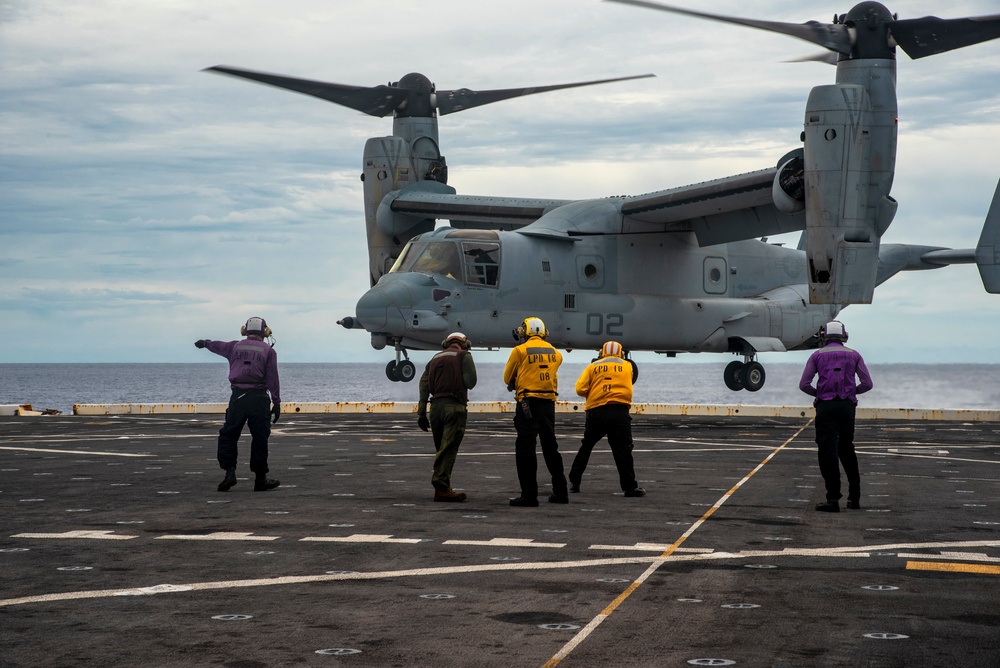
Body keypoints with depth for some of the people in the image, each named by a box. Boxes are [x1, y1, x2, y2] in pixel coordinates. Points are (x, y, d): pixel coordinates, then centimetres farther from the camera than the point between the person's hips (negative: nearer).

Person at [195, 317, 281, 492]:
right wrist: (276, 402, 2)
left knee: (228, 436, 9)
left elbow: (217, 346, 31)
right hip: (259, 398, -1)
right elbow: (272, 379, -1)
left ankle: (229, 471, -7)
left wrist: (204, 342, 53)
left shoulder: (235, 346, 11)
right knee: (259, 439, 4)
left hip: (238, 397, 1)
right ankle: (260, 479, 7)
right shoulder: (268, 351, 4)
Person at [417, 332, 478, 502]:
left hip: (436, 406, 6)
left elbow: (424, 386, 14)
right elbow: (470, 382, -5)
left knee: (441, 449, 14)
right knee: (448, 449, -9)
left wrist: (421, 413, 14)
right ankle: (441, 487, -16)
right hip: (454, 406, -5)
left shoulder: (435, 358, 20)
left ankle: (442, 487, 15)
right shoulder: (464, 356, 4)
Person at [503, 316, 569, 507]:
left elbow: (507, 378, 5)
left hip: (527, 404, -5)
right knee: (550, 447, 17)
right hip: (549, 403, 5)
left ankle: (529, 495, -6)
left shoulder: (519, 351, -4)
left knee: (525, 449, -2)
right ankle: (560, 492, 23)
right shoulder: (555, 352, 9)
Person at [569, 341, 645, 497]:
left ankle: (574, 482, 20)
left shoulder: (594, 366, 10)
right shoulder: (627, 366, 12)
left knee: (586, 446, 15)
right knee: (622, 449, -3)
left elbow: (580, 389, 3)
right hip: (619, 411, -2)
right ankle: (630, 487, -6)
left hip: (596, 412, 2)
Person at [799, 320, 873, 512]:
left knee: (828, 451, -4)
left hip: (825, 406, -2)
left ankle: (833, 498, -10)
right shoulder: (854, 355, 10)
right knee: (847, 450, 16)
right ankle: (855, 497, 18)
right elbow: (867, 384, 5)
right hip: (847, 405, 2)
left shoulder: (817, 355, 6)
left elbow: (804, 384, 0)